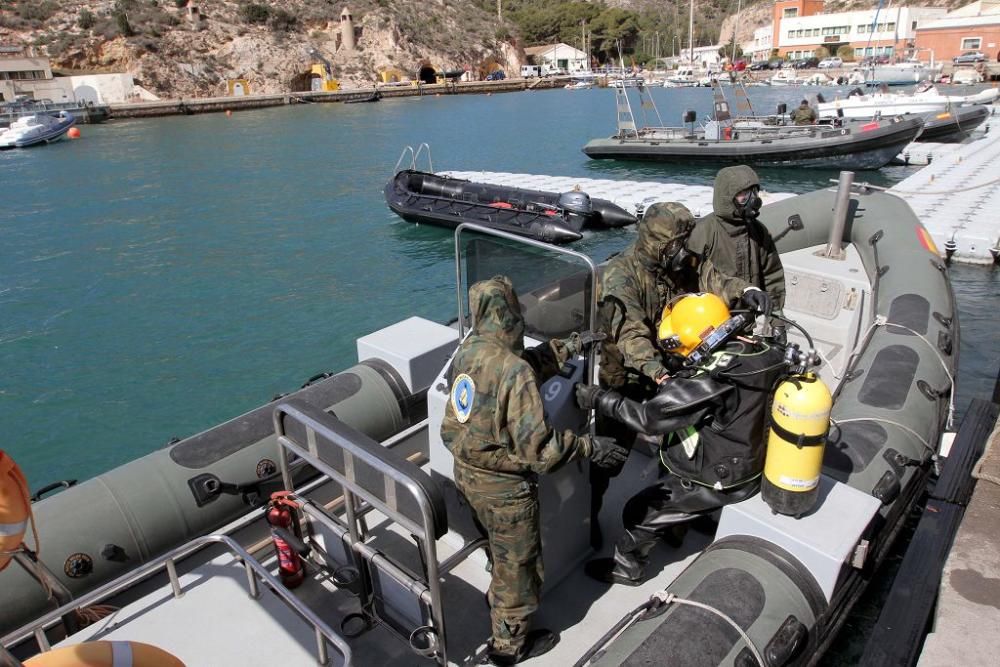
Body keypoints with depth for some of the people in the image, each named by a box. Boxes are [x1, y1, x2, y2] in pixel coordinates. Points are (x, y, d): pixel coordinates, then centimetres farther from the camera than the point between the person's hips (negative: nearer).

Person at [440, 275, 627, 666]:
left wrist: (568, 347, 11)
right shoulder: (514, 373, -32)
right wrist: (590, 448, -17)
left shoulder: (469, 349, -7)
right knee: (517, 564, 17)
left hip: (467, 473, 8)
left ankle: (499, 600, 58)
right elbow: (538, 449, -29)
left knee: (500, 550, 33)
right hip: (503, 488, -7)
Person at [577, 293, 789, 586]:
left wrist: (599, 399, -22)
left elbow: (650, 417, -31)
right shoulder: (753, 353, -9)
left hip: (718, 480, -8)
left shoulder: (709, 381, -34)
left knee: (639, 513, 6)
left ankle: (626, 569, 29)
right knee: (668, 461, 31)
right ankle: (672, 526, 47)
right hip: (748, 463, 8)